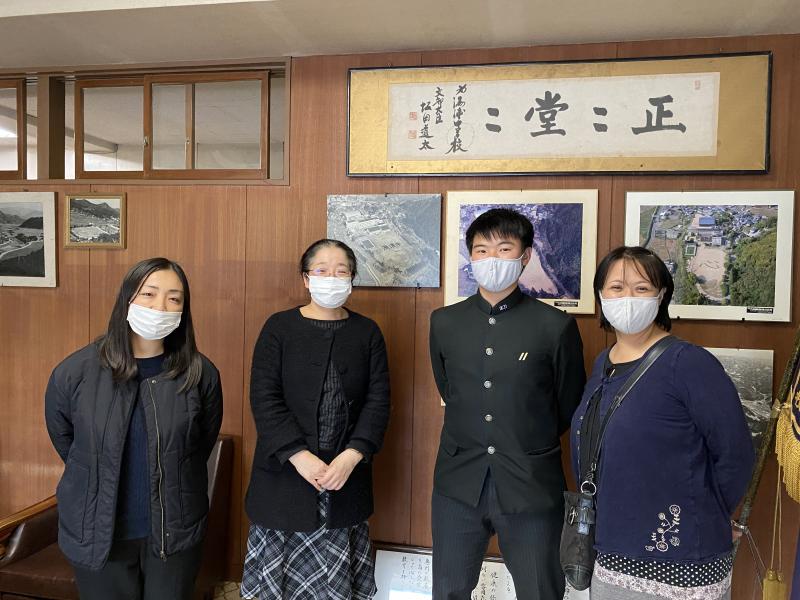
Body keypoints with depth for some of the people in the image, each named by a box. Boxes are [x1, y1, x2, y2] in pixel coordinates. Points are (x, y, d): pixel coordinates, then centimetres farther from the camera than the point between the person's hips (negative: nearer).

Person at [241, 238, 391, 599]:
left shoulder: (367, 332, 5)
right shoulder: (279, 327, -1)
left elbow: (378, 400, -1)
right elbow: (264, 398, -7)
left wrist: (352, 455, -14)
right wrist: (299, 455, -16)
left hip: (346, 473, 1)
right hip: (285, 470, -1)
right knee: (277, 571, 8)